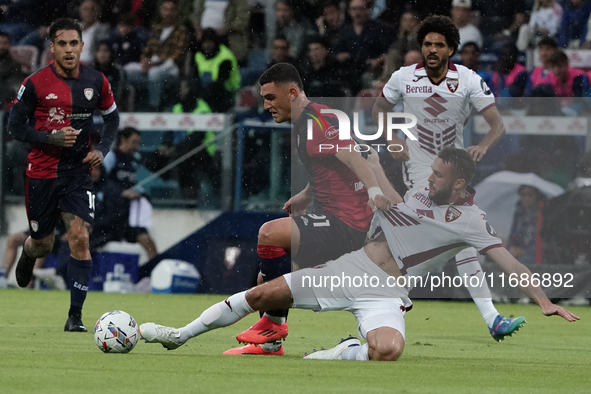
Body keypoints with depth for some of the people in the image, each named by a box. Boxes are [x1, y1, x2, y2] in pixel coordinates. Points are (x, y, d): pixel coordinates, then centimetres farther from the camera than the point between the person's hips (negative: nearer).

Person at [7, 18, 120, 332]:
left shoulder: (96, 82, -2)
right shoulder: (36, 83, -10)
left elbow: (112, 117, 15)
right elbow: (15, 126, -4)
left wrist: (102, 150, -2)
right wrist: (52, 138, -19)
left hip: (78, 173, 1)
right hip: (42, 172, -1)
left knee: (79, 238, -15)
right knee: (42, 244, 10)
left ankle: (75, 315, -9)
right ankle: (27, 254, 51)